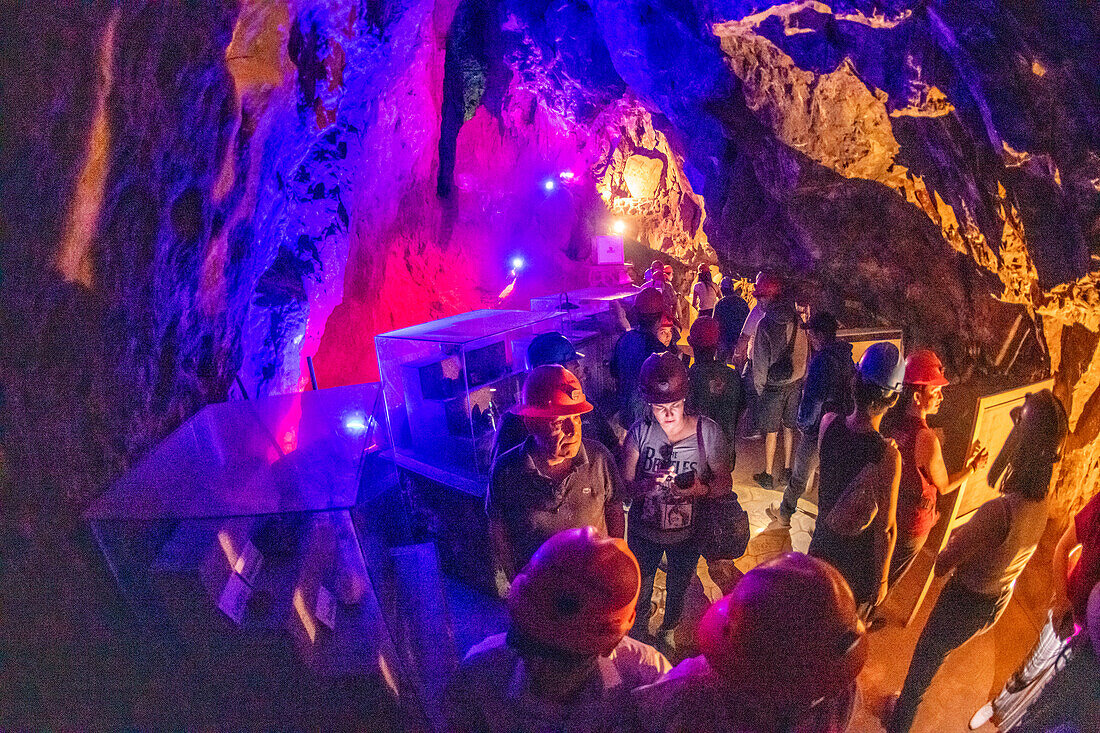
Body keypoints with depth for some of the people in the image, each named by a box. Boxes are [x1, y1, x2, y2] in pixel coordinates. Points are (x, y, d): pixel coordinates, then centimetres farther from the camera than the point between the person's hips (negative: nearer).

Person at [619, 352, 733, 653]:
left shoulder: (707, 431, -20)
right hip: (644, 530, 0)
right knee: (640, 590, 21)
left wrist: (702, 489, -33)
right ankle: (639, 638, 53)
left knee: (678, 589, 26)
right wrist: (648, 485, -36)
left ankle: (667, 632, 58)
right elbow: (625, 486, -14)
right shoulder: (640, 432, -17)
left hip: (687, 532, 0)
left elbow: (725, 482, -11)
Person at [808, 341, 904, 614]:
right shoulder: (887, 456, -35)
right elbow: (886, 529, -24)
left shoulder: (829, 422, -19)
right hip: (859, 558, -5)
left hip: (824, 538, 5)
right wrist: (882, 579, -11)